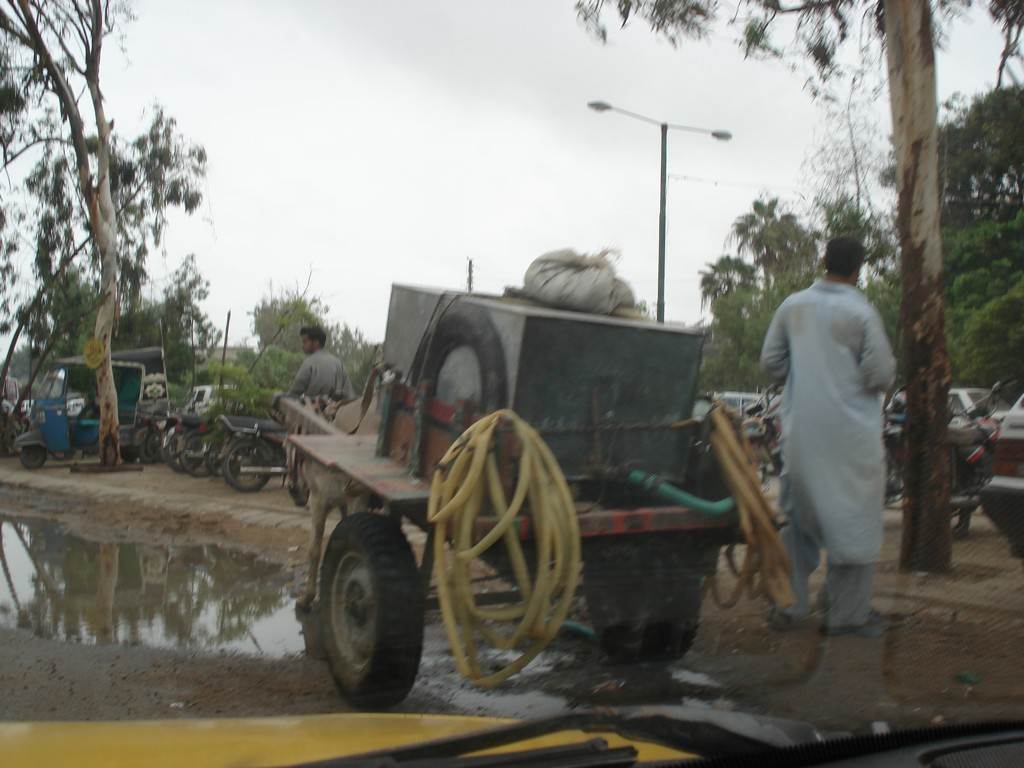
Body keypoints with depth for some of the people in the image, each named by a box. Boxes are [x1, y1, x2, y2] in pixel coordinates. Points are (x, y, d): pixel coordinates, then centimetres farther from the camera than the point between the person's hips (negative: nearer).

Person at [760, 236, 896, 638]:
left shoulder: (792, 306, 3)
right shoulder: (861, 313, -12)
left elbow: (770, 362, 7)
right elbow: (880, 375, -11)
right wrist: (889, 365, 11)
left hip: (800, 433, 5)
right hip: (849, 435, -5)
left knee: (798, 517, 15)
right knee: (853, 518, 6)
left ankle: (788, 604, 18)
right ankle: (847, 612, 11)